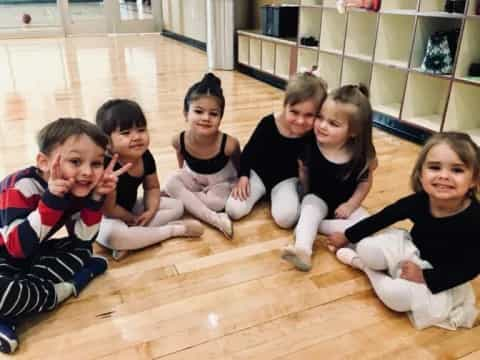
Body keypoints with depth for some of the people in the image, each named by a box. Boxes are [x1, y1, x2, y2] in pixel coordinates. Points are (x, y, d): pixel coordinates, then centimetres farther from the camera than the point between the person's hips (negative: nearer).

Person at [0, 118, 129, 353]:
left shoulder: (77, 189, -9)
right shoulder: (22, 187, -28)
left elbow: (82, 240, -8)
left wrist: (95, 198, -21)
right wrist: (51, 200, -43)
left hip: (31, 254, 8)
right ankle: (64, 289, -10)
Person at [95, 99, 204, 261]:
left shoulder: (146, 157, -12)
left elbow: (152, 187, 4)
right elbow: (108, 209, -25)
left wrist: (150, 211, -14)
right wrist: (134, 219, -11)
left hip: (131, 208, 8)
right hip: (103, 217, -7)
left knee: (177, 206, 2)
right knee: (112, 235, -40)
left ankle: (129, 241, -16)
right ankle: (176, 229, -25)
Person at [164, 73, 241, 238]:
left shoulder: (229, 144, -34)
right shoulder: (179, 140, -24)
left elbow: (240, 166, -11)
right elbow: (182, 165, 0)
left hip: (221, 183, -3)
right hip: (194, 179, 3)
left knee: (217, 202, -32)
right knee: (172, 182, -25)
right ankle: (216, 220, -28)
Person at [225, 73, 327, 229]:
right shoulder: (268, 123, -22)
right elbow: (249, 151, -5)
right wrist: (243, 175, -14)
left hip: (287, 178, 0)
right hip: (258, 172, 1)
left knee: (286, 218, -26)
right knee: (234, 210, -15)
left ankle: (274, 194, 6)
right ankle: (263, 192, 13)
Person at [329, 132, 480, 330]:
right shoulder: (418, 202, -19)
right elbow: (381, 219, -4)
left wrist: (425, 277, -24)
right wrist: (347, 236, 5)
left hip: (442, 279, -3)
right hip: (411, 249, 3)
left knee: (394, 293, -27)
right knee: (367, 248, -22)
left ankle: (367, 268, 0)